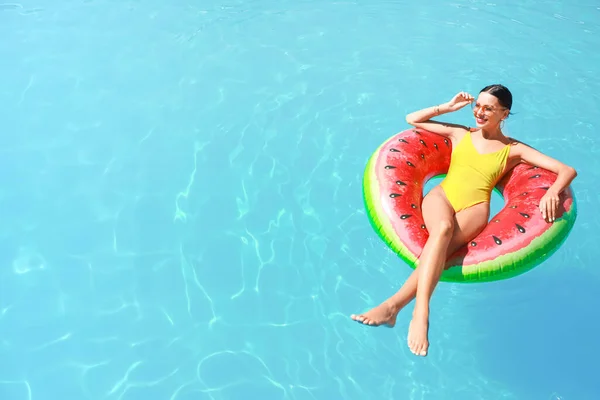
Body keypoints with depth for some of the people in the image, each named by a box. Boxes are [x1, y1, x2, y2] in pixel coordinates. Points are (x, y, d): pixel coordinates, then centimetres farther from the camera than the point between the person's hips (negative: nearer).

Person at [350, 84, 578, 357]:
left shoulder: (514, 150, 15)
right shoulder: (460, 134, 23)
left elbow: (568, 171, 8)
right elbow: (412, 119, 27)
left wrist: (552, 193, -14)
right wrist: (447, 107, 18)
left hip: (474, 209, -1)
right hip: (441, 195, 1)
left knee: (442, 238, -36)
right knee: (442, 228, -37)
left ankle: (393, 305, -46)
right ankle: (420, 312, -52)